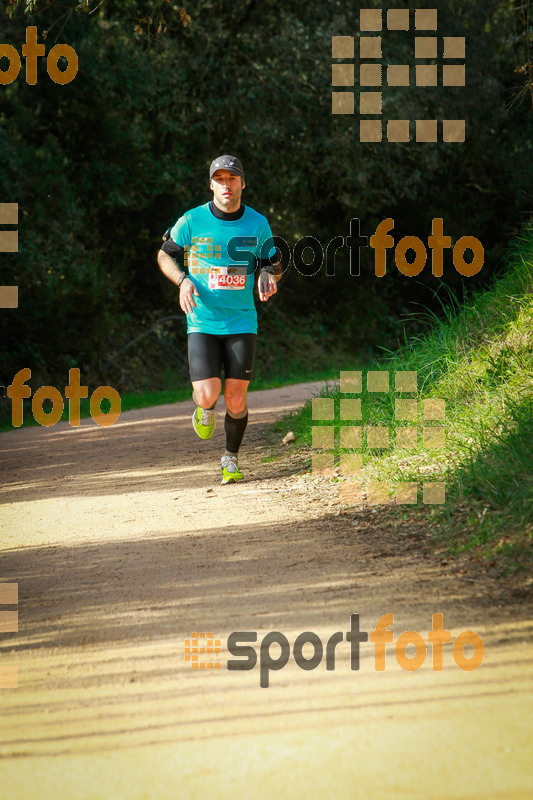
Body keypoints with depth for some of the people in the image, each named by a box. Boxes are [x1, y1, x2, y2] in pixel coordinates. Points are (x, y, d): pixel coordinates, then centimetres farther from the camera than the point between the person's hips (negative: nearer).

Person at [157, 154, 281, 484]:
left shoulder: (258, 223, 2)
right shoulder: (192, 221, -4)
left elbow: (274, 263, 14)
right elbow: (165, 254, 10)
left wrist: (269, 274, -10)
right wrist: (183, 280, -9)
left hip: (242, 322, 1)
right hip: (202, 321, -1)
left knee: (236, 399, -3)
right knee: (208, 395, -13)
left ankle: (231, 460, 20)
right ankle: (205, 409, 25)